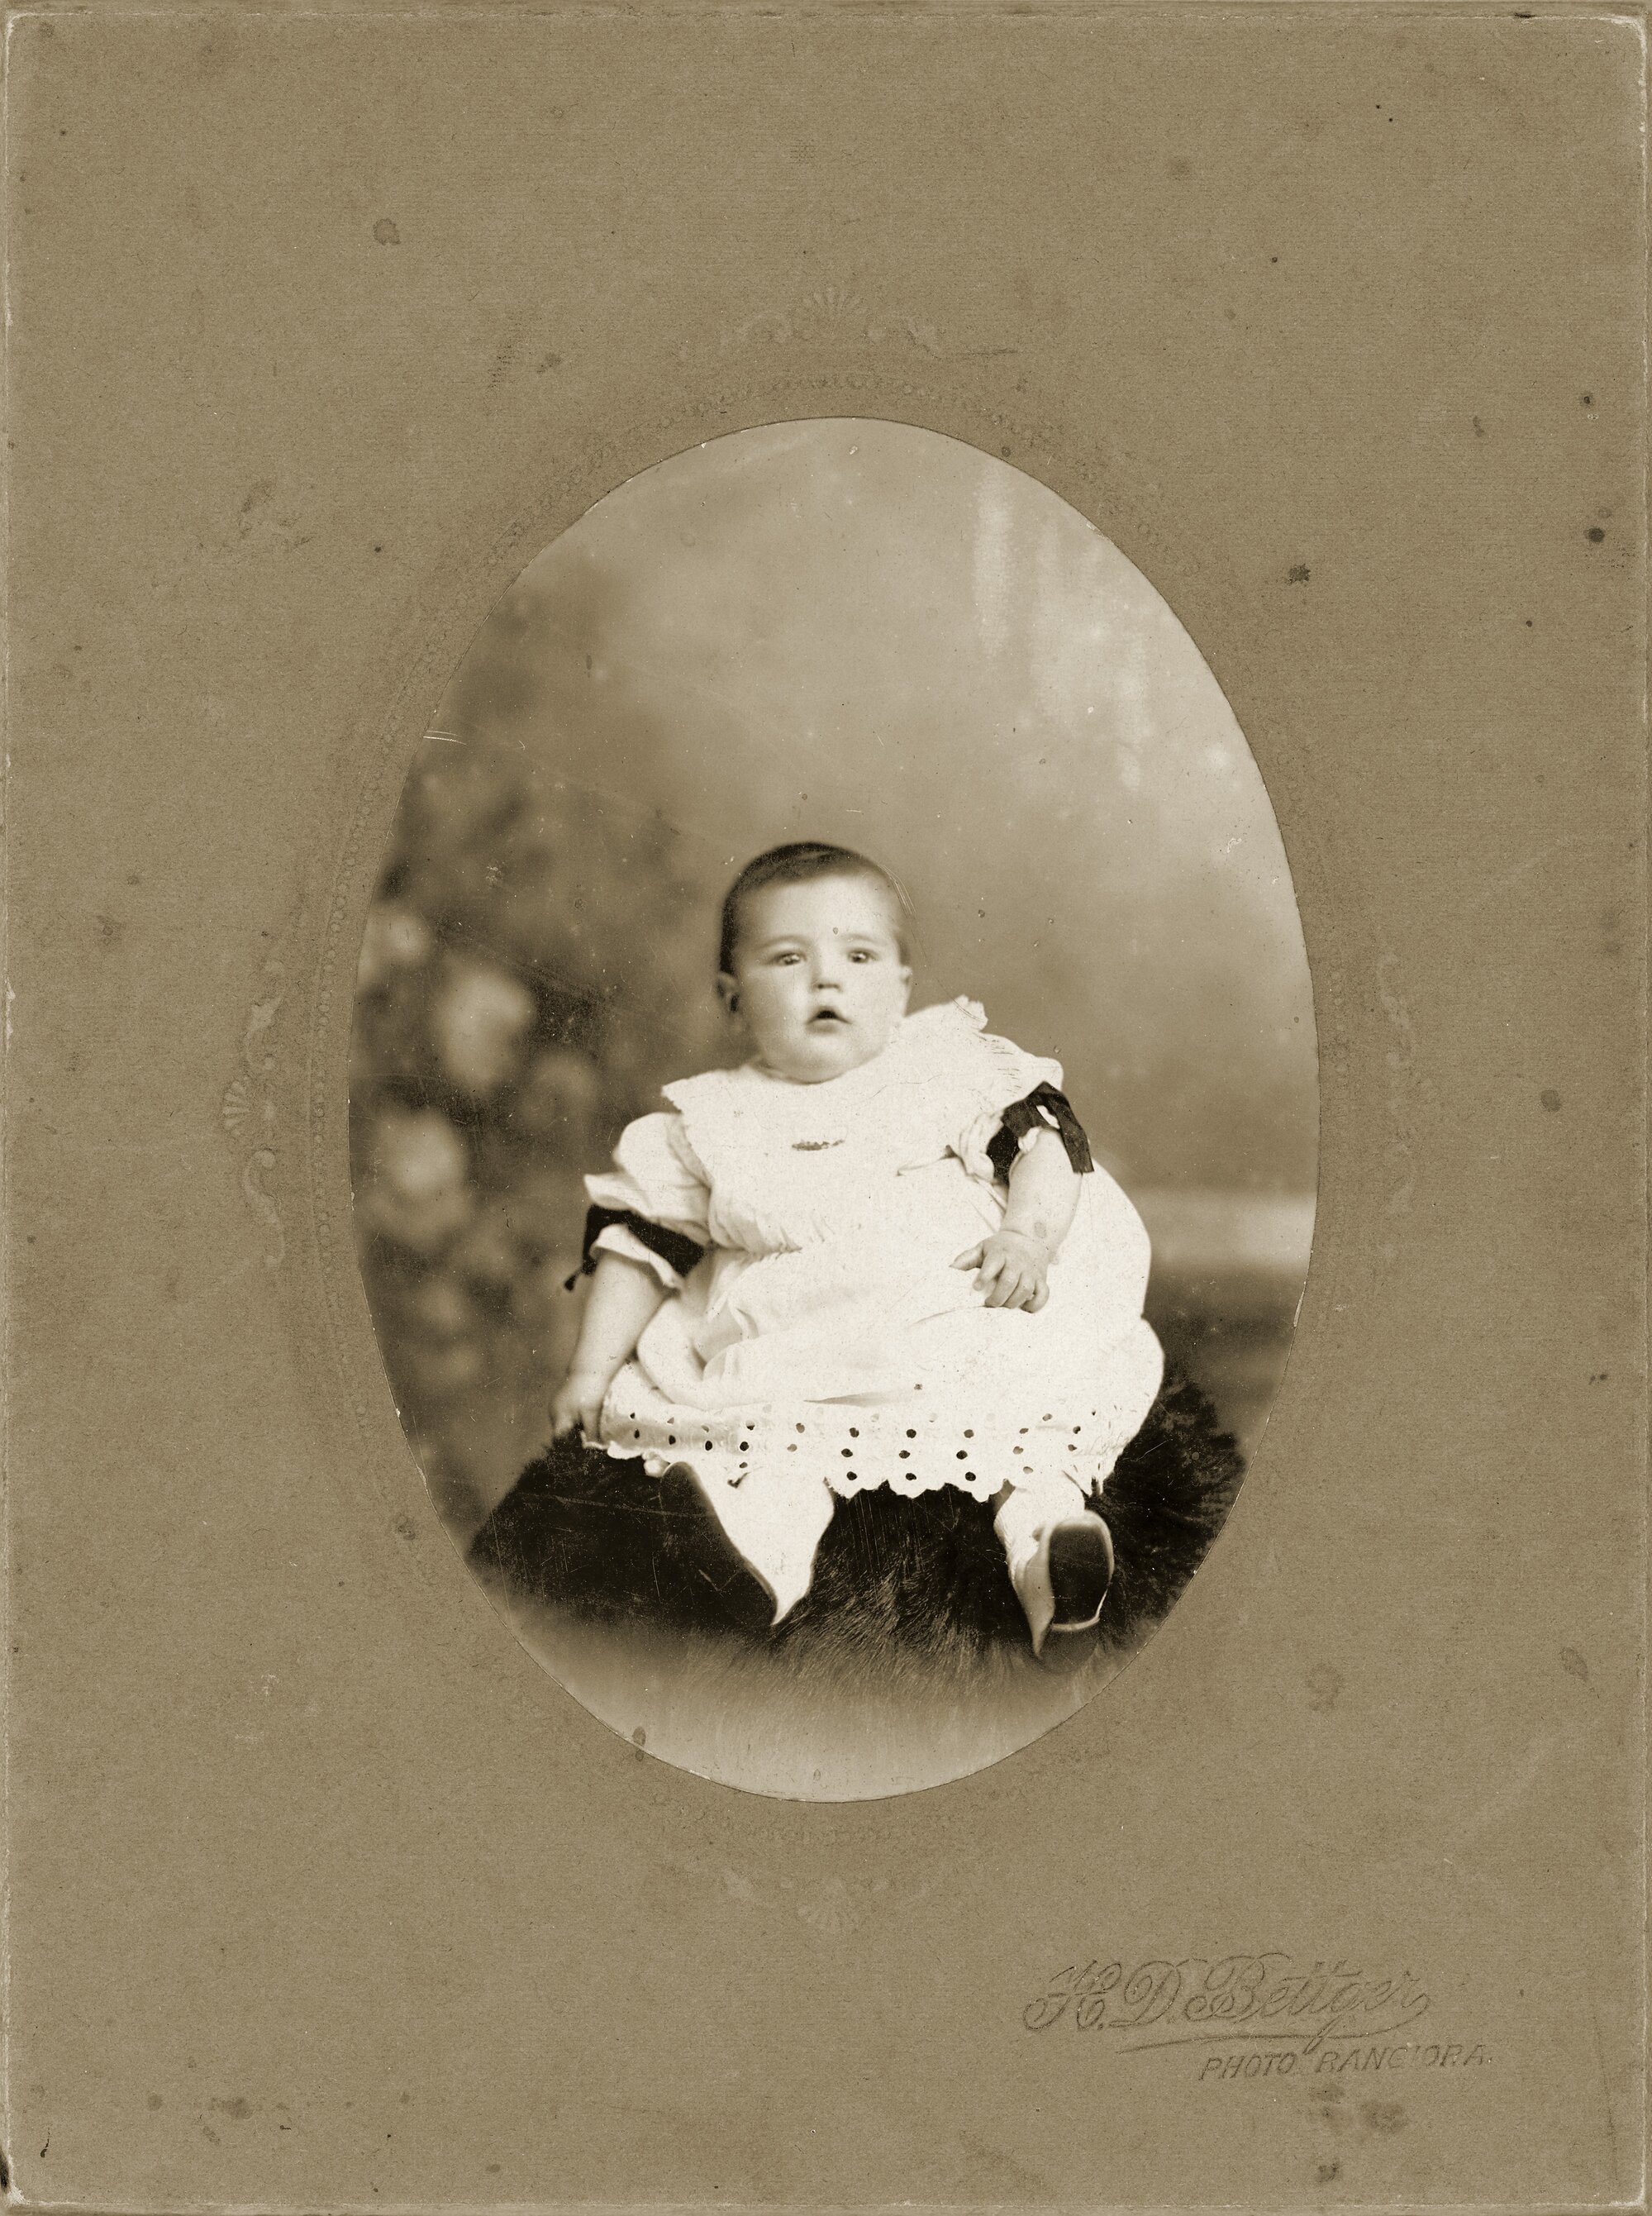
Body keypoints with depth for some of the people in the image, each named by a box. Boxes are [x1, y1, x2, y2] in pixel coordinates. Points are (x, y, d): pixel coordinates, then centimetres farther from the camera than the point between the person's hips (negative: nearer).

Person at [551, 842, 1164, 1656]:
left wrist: (1027, 1233, -12)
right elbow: (642, 1244, 16)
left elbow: (1044, 1137, 7)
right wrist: (593, 1367, 8)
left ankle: (1040, 1511, -42)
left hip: (967, 1323, 0)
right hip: (792, 1355, 1)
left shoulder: (956, 1064, 15)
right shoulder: (710, 1124, 16)